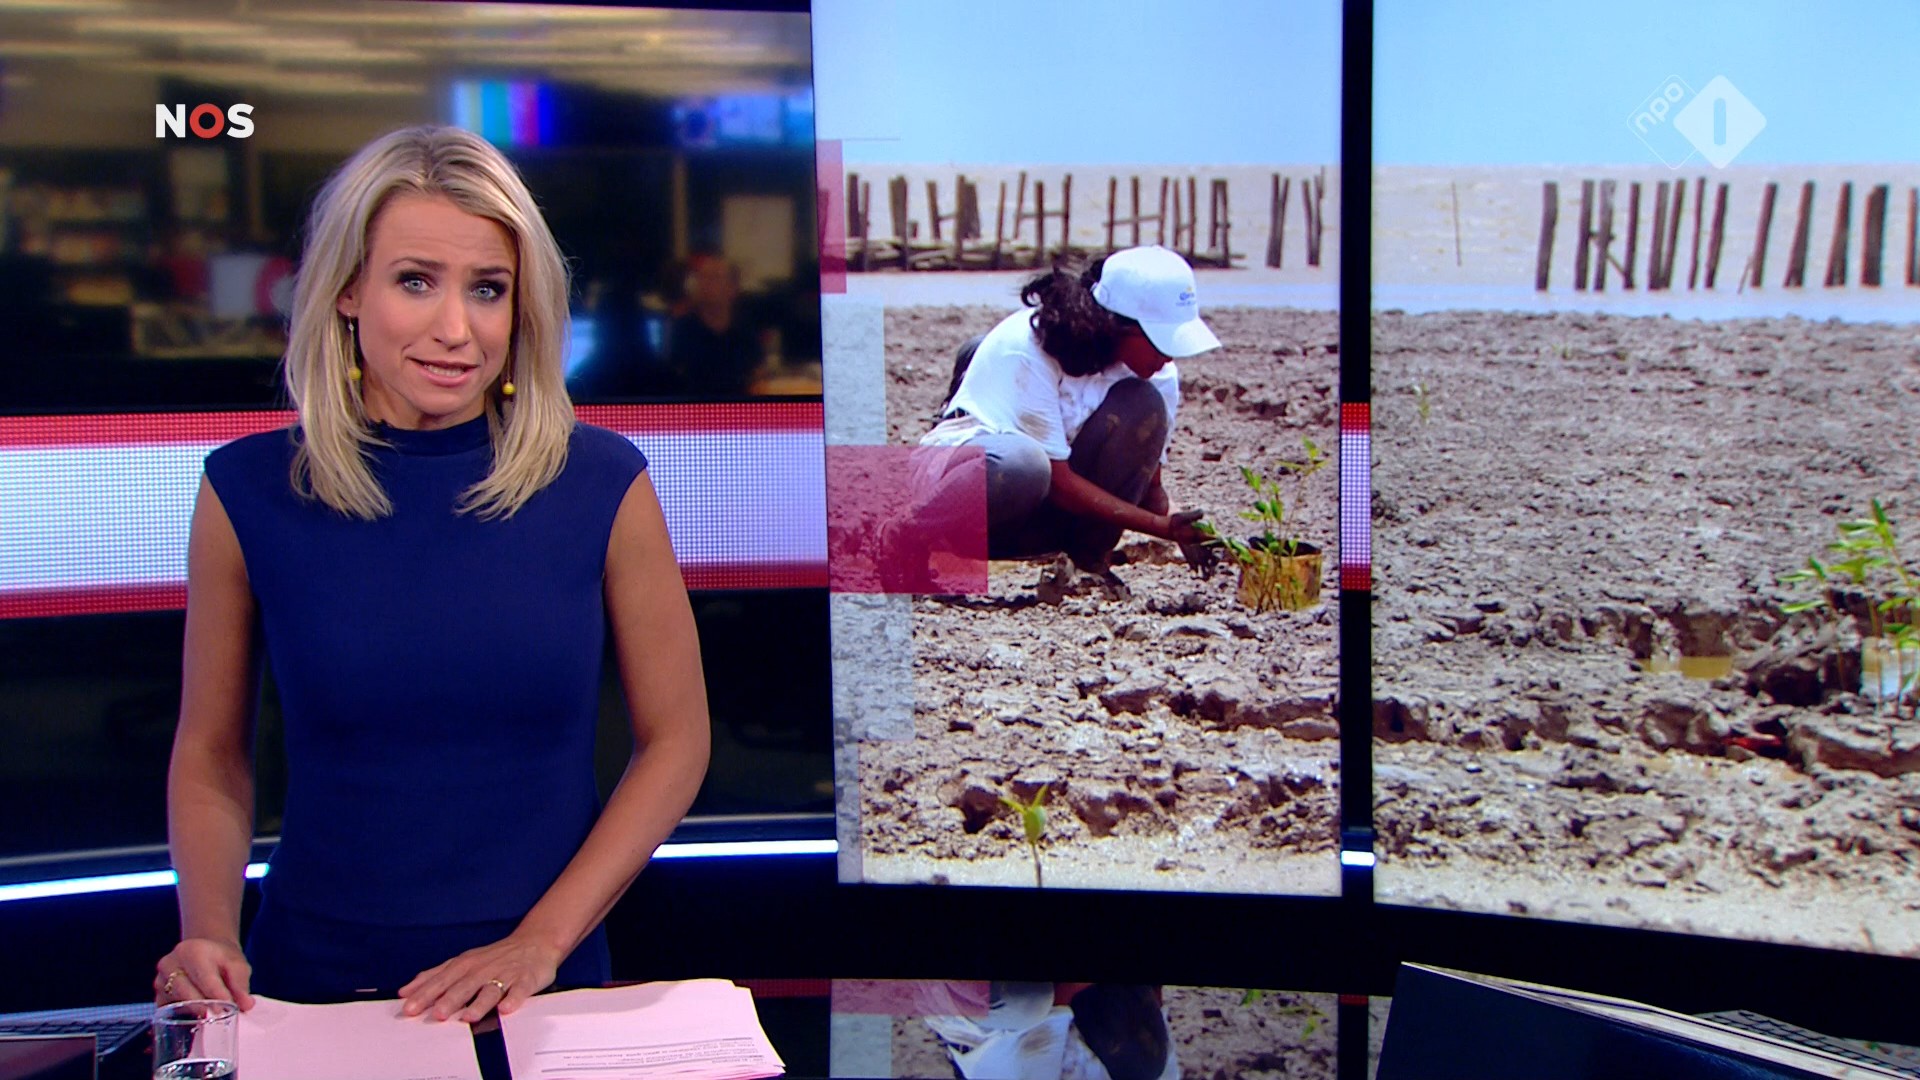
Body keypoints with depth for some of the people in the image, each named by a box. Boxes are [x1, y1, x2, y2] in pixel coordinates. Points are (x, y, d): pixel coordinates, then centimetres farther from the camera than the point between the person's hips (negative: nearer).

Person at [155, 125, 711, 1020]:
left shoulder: (601, 486, -4)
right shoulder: (249, 493, -2)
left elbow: (674, 741, 1)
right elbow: (210, 755, 7)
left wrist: (541, 942, -7)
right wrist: (209, 935, -9)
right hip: (313, 979, 1)